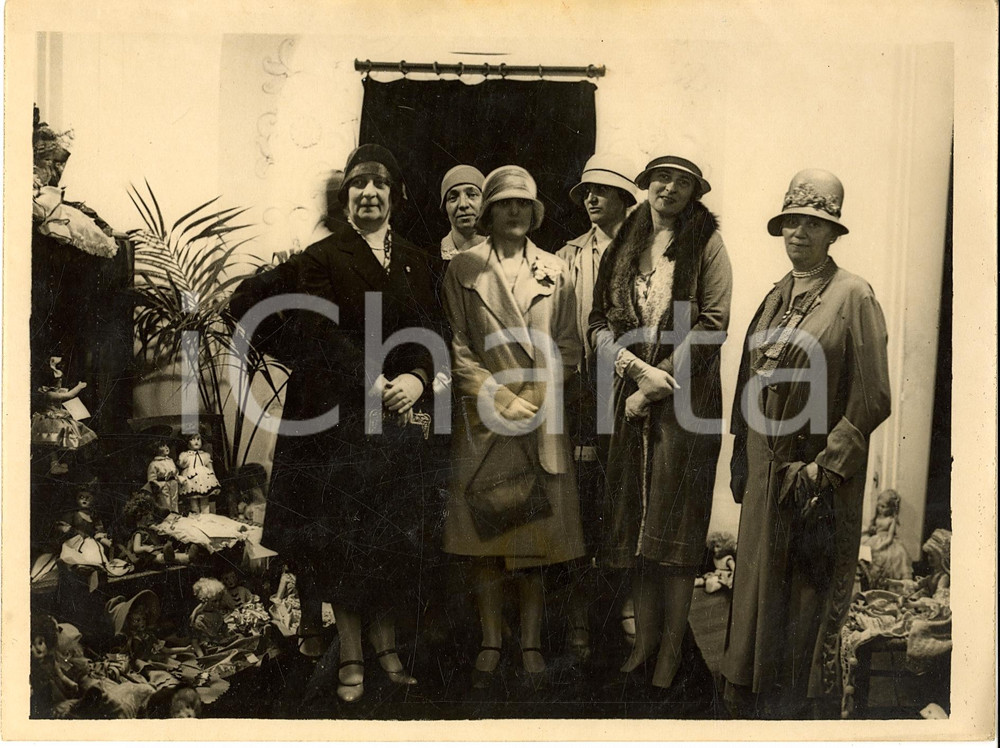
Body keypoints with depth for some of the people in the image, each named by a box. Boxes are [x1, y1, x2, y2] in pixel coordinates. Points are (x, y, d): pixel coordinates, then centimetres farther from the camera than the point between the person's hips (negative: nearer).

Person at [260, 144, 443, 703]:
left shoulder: (416, 262, 12)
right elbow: (325, 337, -8)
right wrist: (376, 385, -17)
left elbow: (431, 334, 6)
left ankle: (386, 642, 20)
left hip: (402, 415, 3)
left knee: (394, 533, 7)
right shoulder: (322, 257, 0)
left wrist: (416, 378, -13)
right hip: (342, 415, -3)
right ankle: (352, 655, 12)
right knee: (344, 534, 2)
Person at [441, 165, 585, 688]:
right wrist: (504, 399, -7)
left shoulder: (555, 272, 9)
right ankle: (491, 641, 15)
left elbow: (568, 349, 9)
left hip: (541, 421, 1)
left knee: (537, 536, 3)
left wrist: (535, 402, -5)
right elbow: (456, 349, 1)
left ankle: (532, 643, 14)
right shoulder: (462, 270, 5)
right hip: (482, 419, -1)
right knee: (484, 536, 3)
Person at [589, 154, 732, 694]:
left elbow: (712, 325, -7)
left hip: (686, 397, -4)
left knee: (673, 532, -2)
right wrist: (637, 368, -10)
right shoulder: (622, 245, 13)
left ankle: (670, 656, 7)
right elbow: (600, 321, 7)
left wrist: (658, 384, -9)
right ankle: (643, 643, 17)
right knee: (636, 523, 6)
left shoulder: (706, 243, 1)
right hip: (630, 397, 4)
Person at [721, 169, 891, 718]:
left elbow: (872, 399, -12)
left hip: (820, 478, -6)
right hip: (766, 473, 6)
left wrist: (824, 466, -16)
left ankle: (811, 710, 20)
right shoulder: (774, 297, 11)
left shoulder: (854, 297, -8)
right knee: (758, 589, 12)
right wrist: (741, 456, 12)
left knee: (813, 603, 4)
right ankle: (755, 705, 27)